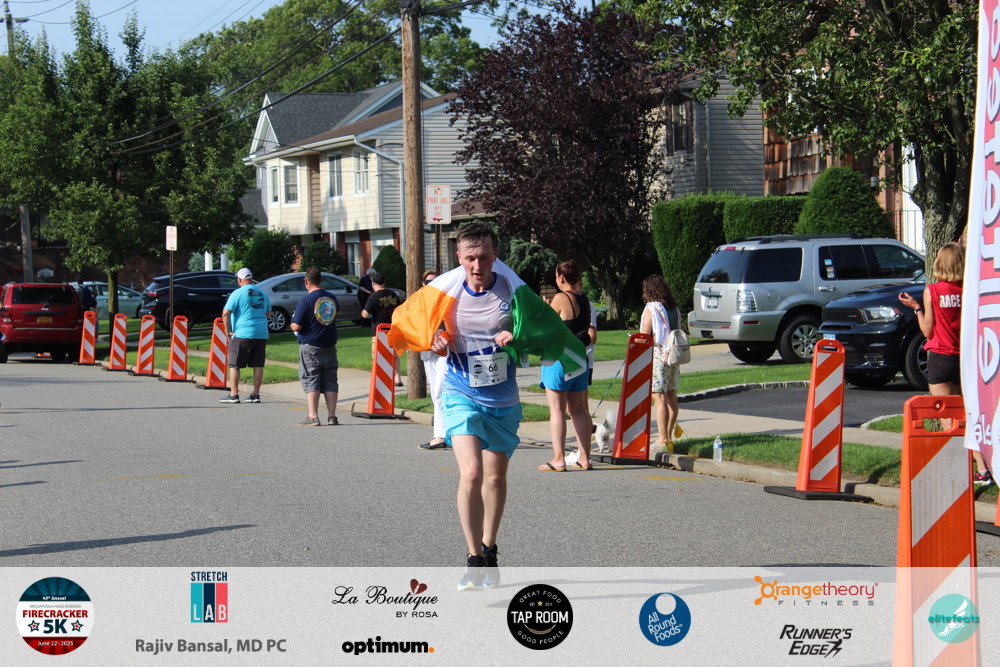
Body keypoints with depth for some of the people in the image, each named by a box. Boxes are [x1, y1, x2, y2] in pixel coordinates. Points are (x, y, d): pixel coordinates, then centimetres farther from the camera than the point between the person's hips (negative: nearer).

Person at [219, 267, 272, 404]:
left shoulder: (237, 294, -6)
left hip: (242, 334, -5)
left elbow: (226, 313, -13)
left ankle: (234, 394, 0)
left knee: (234, 365, 2)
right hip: (261, 334, 5)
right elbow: (268, 313, 22)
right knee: (258, 365, 7)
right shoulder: (262, 294, 12)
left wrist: (227, 330, -5)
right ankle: (256, 394, 8)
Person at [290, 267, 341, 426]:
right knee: (330, 382, 9)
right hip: (330, 347, 5)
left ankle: (313, 417, -4)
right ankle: (331, 416, 7)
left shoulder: (306, 301, -13)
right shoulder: (333, 299, 5)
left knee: (310, 382, -1)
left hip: (310, 348, -5)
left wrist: (293, 322, 7)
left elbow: (296, 326, -14)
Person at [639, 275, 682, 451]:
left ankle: (662, 440, -9)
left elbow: (644, 337, -11)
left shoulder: (651, 309, -9)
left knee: (659, 397, -7)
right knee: (671, 397, 10)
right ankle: (669, 438, 17)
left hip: (657, 356, -7)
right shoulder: (674, 308, 10)